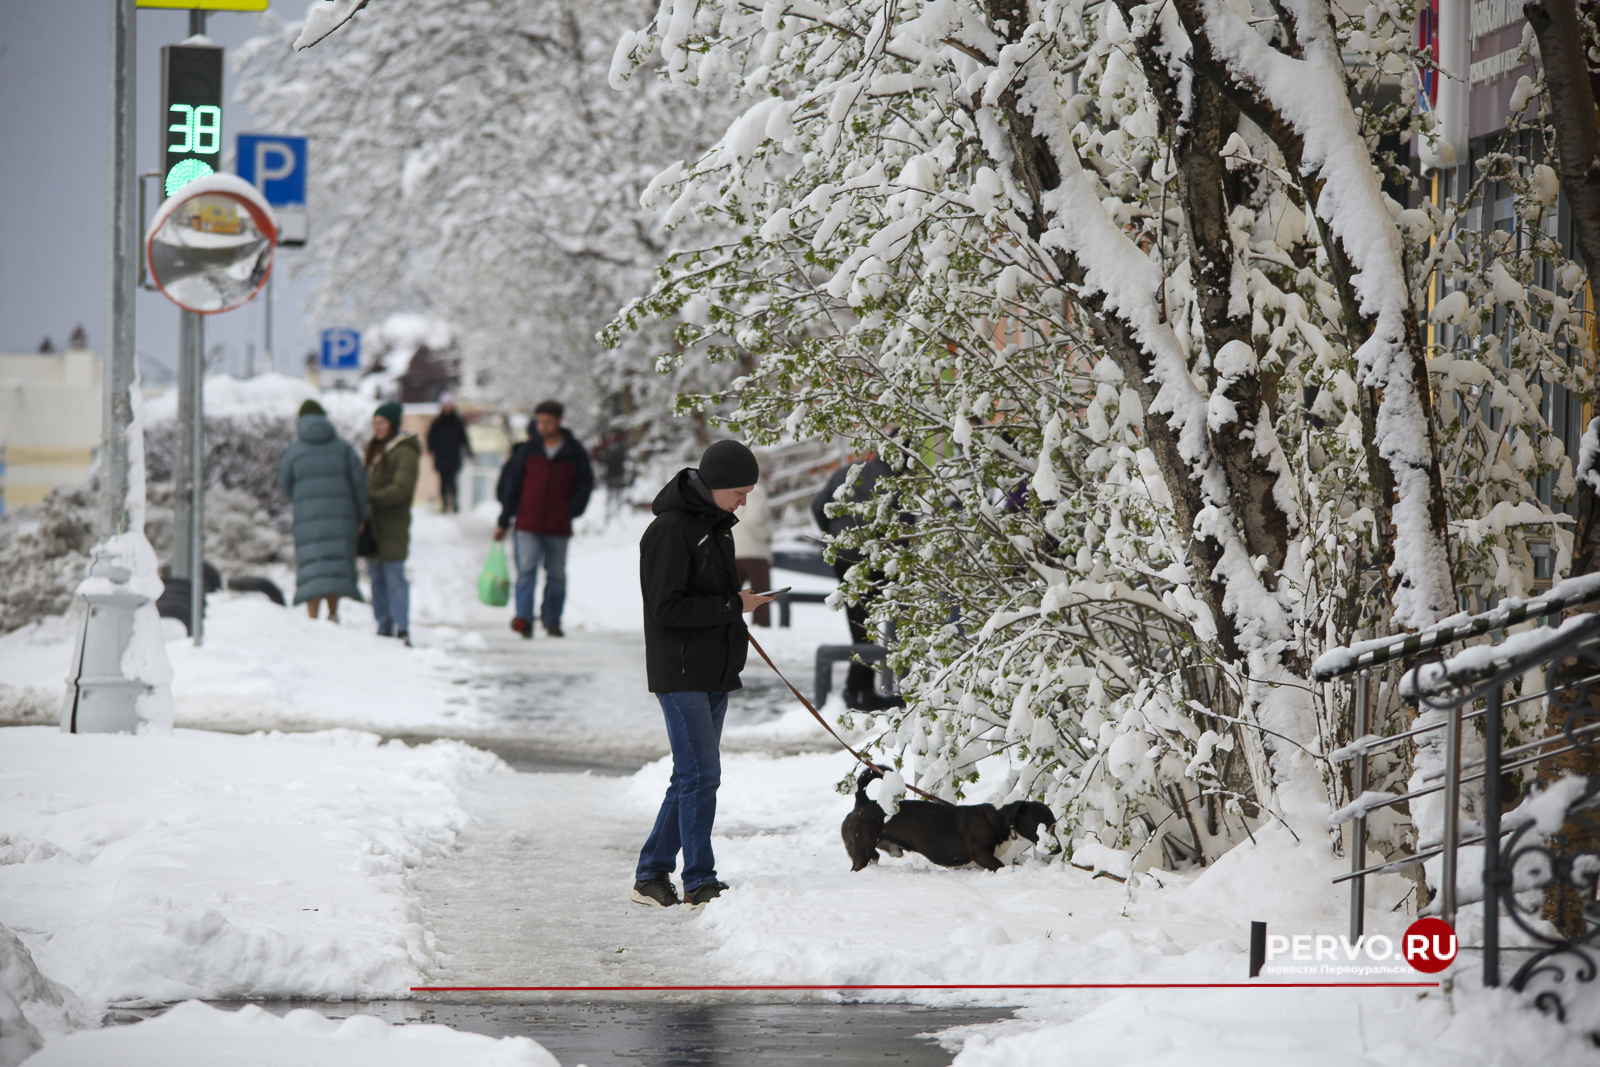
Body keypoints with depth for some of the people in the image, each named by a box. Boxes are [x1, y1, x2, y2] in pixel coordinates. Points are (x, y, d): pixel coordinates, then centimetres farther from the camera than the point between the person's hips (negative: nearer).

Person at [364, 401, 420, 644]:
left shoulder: (405, 452, -8)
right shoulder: (374, 450, 18)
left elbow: (402, 488, -18)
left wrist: (370, 498, -23)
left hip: (393, 524, -8)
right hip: (373, 524, 8)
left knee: (394, 575, -10)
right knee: (377, 578, 8)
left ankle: (402, 628, -11)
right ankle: (384, 628, 13)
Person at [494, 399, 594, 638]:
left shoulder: (575, 454, 2)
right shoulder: (527, 450, 5)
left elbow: (585, 484, 6)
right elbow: (511, 486, 8)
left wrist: (570, 510, -10)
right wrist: (503, 522, 7)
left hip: (559, 527, 0)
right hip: (527, 525, 0)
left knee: (556, 576, 7)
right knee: (526, 571, -12)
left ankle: (552, 620, 18)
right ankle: (524, 619, -17)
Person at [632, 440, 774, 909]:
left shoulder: (716, 525, 15)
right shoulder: (670, 530, -15)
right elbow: (667, 608, -20)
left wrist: (740, 603, 7)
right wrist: (732, 606, -16)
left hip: (714, 675, 10)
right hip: (680, 673, -10)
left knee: (693, 777, 11)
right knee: (701, 773, -11)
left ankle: (651, 874, 18)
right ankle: (699, 881, -8)